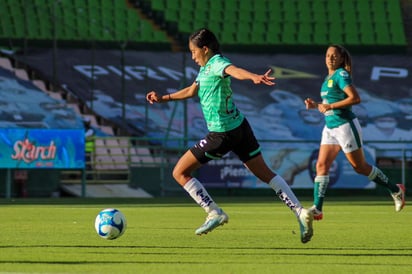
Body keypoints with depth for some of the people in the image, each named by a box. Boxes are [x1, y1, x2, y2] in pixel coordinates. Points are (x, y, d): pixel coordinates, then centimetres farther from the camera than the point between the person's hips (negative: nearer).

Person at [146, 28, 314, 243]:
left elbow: (235, 71, -37)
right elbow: (191, 91, 32)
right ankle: (300, 212, 0)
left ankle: (215, 213, -1)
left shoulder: (217, 63, -14)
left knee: (180, 172, 2)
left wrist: (254, 77, -58)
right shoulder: (205, 68, 14)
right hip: (240, 127, 10)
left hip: (222, 135, -10)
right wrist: (163, 98, 37)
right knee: (265, 174, 10)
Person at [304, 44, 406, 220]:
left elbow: (355, 98, -24)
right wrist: (316, 105, 7)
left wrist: (330, 106, -23)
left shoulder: (341, 75, -13)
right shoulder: (328, 78, 14)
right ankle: (317, 209, -10)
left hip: (345, 125, -8)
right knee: (321, 165, -5)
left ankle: (395, 190, 19)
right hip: (330, 128, 8)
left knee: (360, 167, 2)